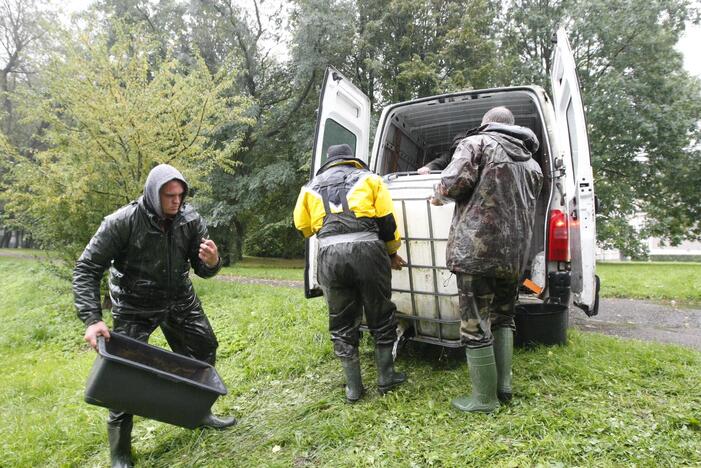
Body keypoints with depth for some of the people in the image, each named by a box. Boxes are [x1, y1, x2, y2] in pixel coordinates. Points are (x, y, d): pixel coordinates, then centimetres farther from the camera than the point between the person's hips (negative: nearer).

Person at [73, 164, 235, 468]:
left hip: (179, 299, 4)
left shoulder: (190, 219, -13)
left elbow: (202, 270, -6)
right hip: (135, 306, -4)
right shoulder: (122, 222, -23)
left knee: (204, 350, 10)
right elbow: (86, 269, -18)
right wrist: (92, 319, -28)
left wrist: (212, 262, -31)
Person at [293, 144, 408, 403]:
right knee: (380, 317, 16)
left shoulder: (311, 187, 20)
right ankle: (385, 378, 27)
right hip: (367, 249, -1)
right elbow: (386, 220, 8)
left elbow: (303, 226, 22)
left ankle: (353, 387, 22)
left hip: (329, 255, 1)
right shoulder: (369, 178, 14)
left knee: (342, 323, 15)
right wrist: (392, 252, 21)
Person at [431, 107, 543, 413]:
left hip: (477, 247, -7)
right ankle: (503, 386, 24)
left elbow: (456, 180, -16)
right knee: (503, 317, 22)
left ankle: (485, 398, 9)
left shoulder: (477, 143, -1)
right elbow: (528, 207, 23)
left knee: (476, 325, 1)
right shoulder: (531, 162, 22)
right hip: (514, 253, 8)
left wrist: (439, 195, 4)